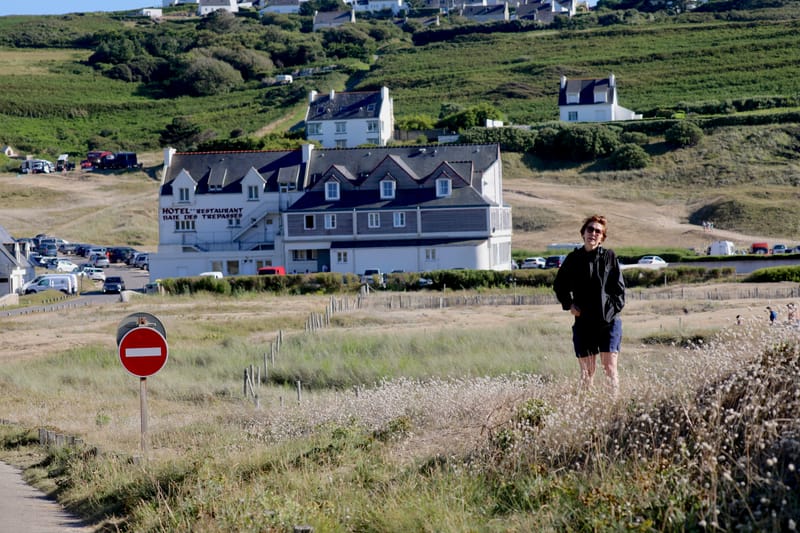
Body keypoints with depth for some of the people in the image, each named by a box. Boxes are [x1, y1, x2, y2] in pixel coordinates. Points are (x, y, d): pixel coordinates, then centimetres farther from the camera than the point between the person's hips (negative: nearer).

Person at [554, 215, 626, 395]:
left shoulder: (609, 256, 2)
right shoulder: (573, 258, 6)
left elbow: (619, 287, 5)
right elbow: (559, 285, 18)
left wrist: (614, 307, -7)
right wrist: (569, 304, 5)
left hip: (609, 321, -2)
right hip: (583, 321, 2)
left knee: (610, 367, -6)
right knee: (587, 371, 5)